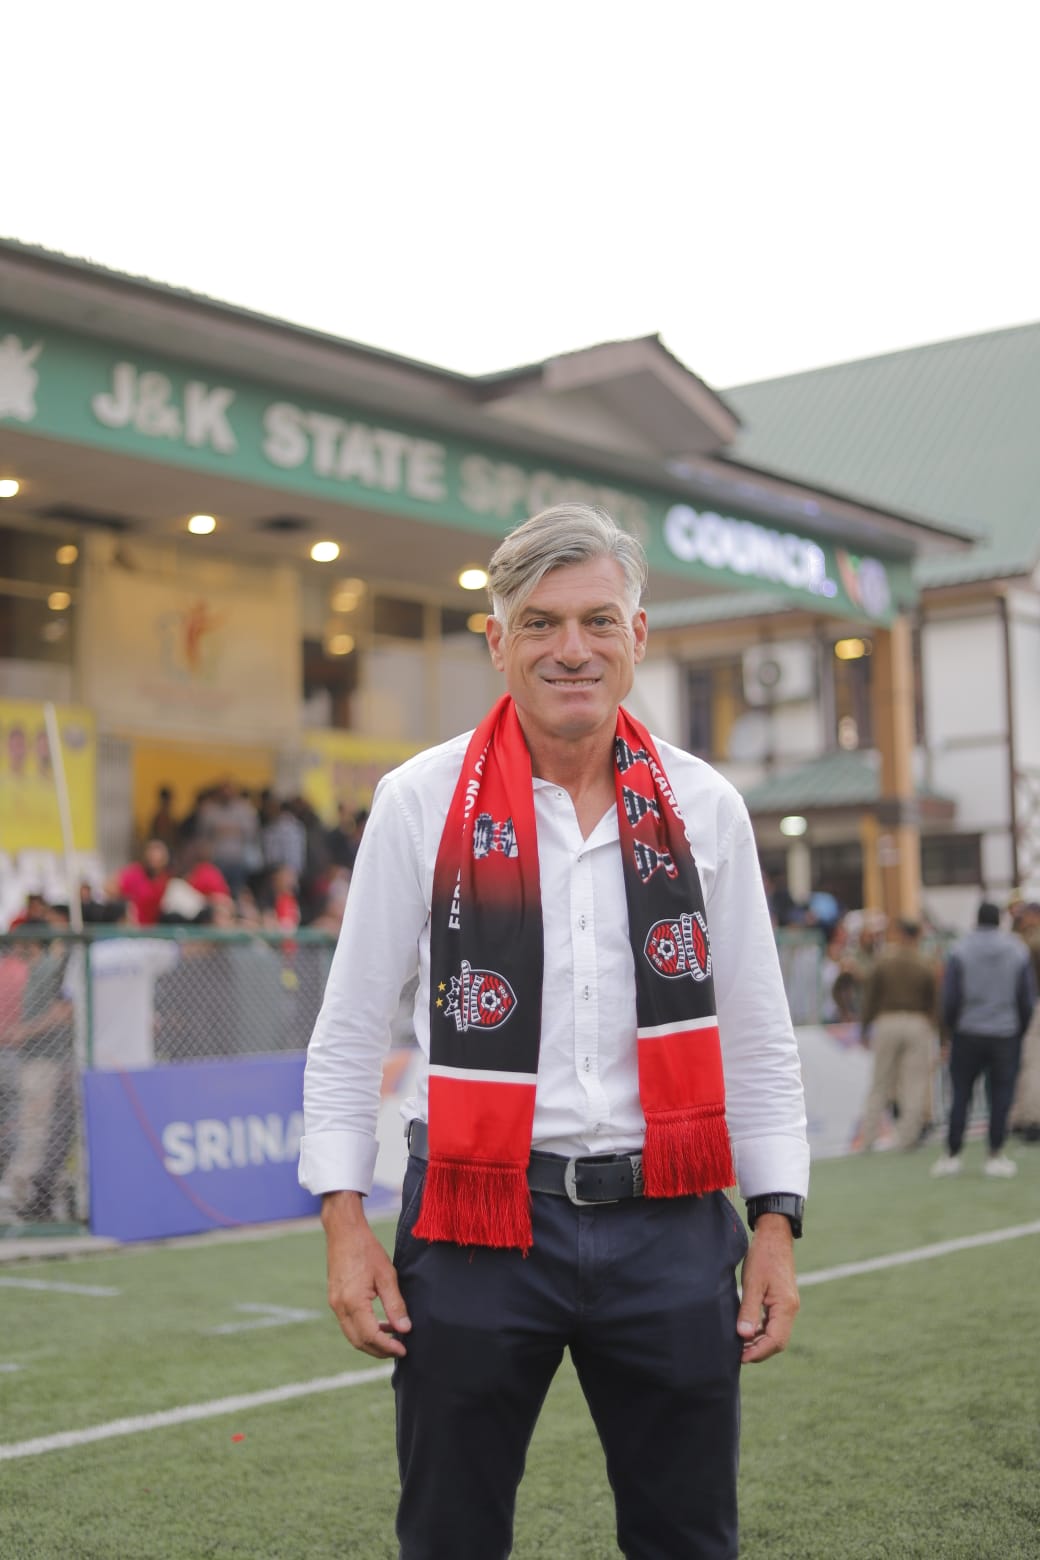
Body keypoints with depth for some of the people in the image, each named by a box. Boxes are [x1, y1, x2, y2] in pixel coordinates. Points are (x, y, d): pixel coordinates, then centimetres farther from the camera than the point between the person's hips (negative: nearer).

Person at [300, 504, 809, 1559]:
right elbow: (348, 1031, 2)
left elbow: (757, 1037, 9)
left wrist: (777, 1224, 4)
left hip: (668, 1227, 2)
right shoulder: (421, 802, -1)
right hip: (478, 1232, -1)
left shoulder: (704, 808, 5)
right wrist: (344, 1224, -4)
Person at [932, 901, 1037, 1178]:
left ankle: (952, 1155, 6)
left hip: (967, 1034, 0)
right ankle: (996, 1156, 4)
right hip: (1006, 1034, 0)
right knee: (1000, 1097, 5)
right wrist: (1020, 1030, 16)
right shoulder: (1019, 950, 1)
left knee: (960, 1095, 6)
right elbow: (1028, 998, 4)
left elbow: (949, 997, -3)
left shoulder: (960, 950, -4)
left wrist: (951, 1028, 11)